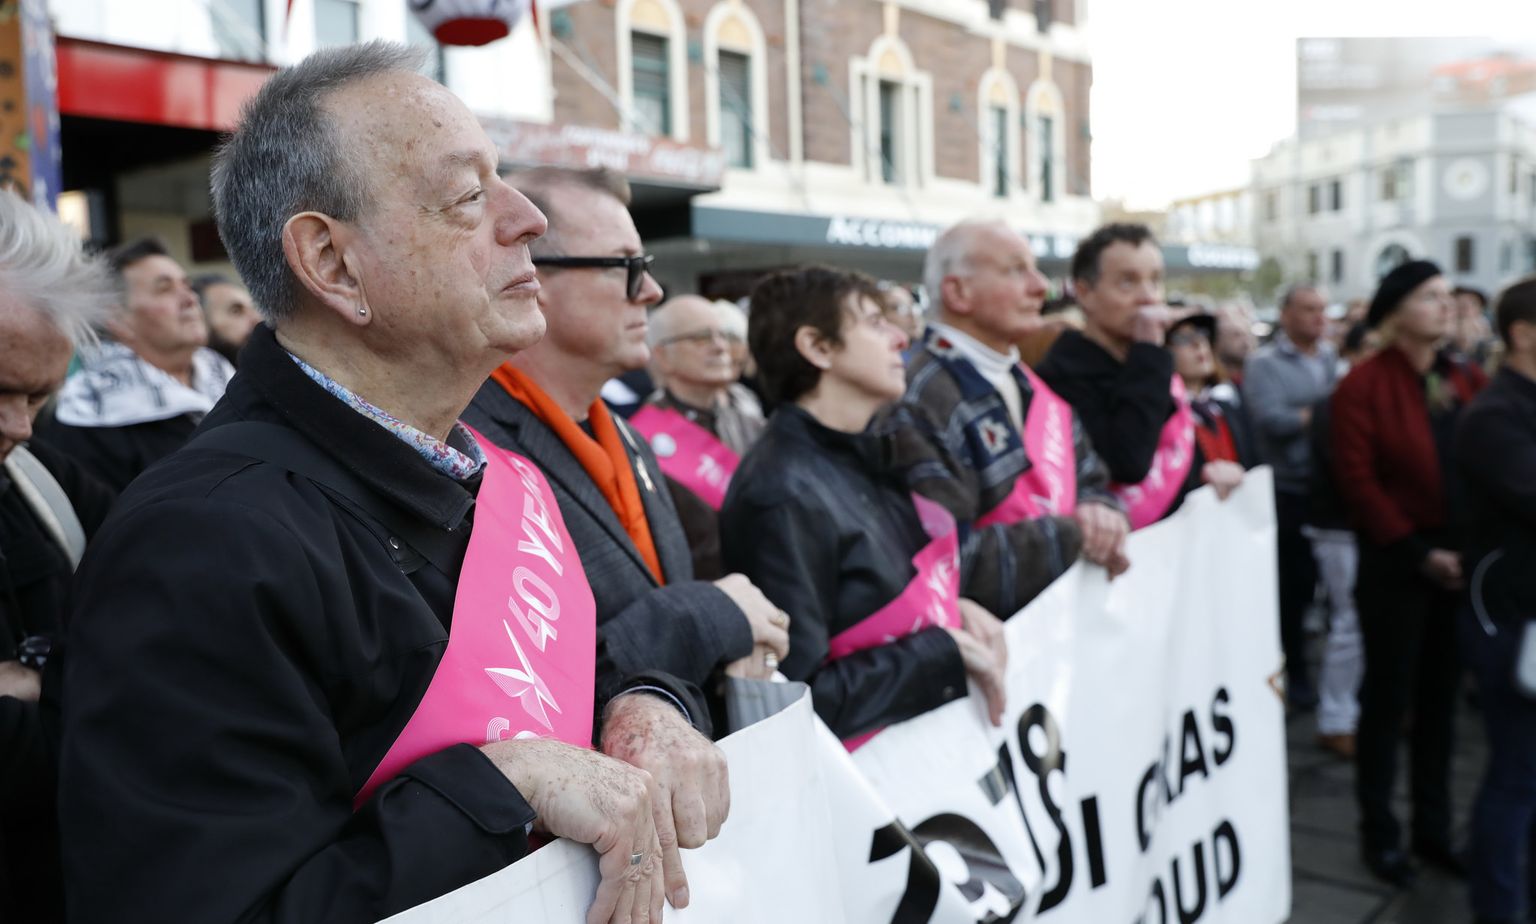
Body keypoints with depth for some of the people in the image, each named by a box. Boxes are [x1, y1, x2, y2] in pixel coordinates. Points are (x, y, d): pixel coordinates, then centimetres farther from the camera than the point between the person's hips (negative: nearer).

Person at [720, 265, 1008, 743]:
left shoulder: (865, 454, 6)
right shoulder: (785, 497, -21)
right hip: (873, 758, -7)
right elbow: (798, 699, -23)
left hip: (942, 725, 7)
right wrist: (946, 651, -17)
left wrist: (953, 611, 0)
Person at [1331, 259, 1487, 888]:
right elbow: (1357, 480, -13)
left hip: (1460, 563, 5)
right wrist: (1418, 552, -14)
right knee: (1388, 697, 4)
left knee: (1440, 697, 13)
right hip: (1395, 564, -5)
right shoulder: (1365, 385, -8)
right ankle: (1379, 832, 16)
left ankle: (1433, 828, 25)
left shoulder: (1467, 382, 10)